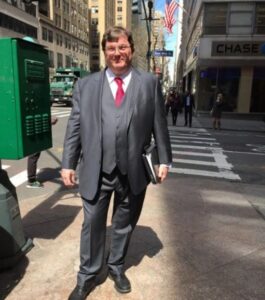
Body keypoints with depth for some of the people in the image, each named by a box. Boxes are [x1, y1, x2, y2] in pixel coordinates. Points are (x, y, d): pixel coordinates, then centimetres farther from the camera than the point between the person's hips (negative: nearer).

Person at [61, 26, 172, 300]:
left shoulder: (150, 83, 4)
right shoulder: (85, 85, 5)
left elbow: (159, 124, 4)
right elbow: (74, 127, 3)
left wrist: (164, 159, 2)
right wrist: (68, 163, 0)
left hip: (134, 170, 1)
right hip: (96, 170, 0)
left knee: (124, 224, 17)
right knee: (92, 224, 10)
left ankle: (116, 268, 41)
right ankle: (87, 276, 33)